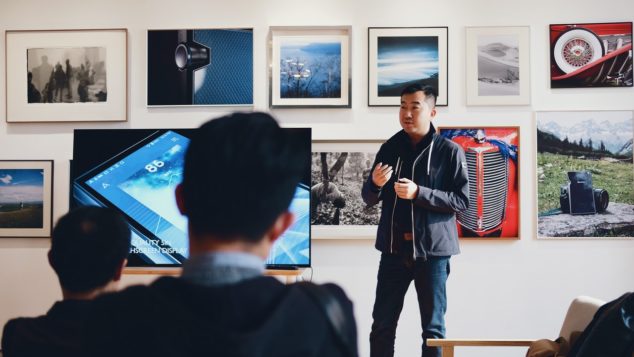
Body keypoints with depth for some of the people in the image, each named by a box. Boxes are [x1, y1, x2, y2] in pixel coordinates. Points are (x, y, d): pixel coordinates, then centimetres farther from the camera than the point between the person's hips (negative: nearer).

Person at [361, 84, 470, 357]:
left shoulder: (450, 151, -3)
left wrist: (419, 193, -20)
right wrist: (375, 184, -13)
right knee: (382, 325, 7)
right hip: (394, 248, 3)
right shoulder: (389, 148, 7)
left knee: (433, 328, 7)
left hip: (432, 250, -3)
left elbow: (461, 201, -9)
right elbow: (369, 199, 10)